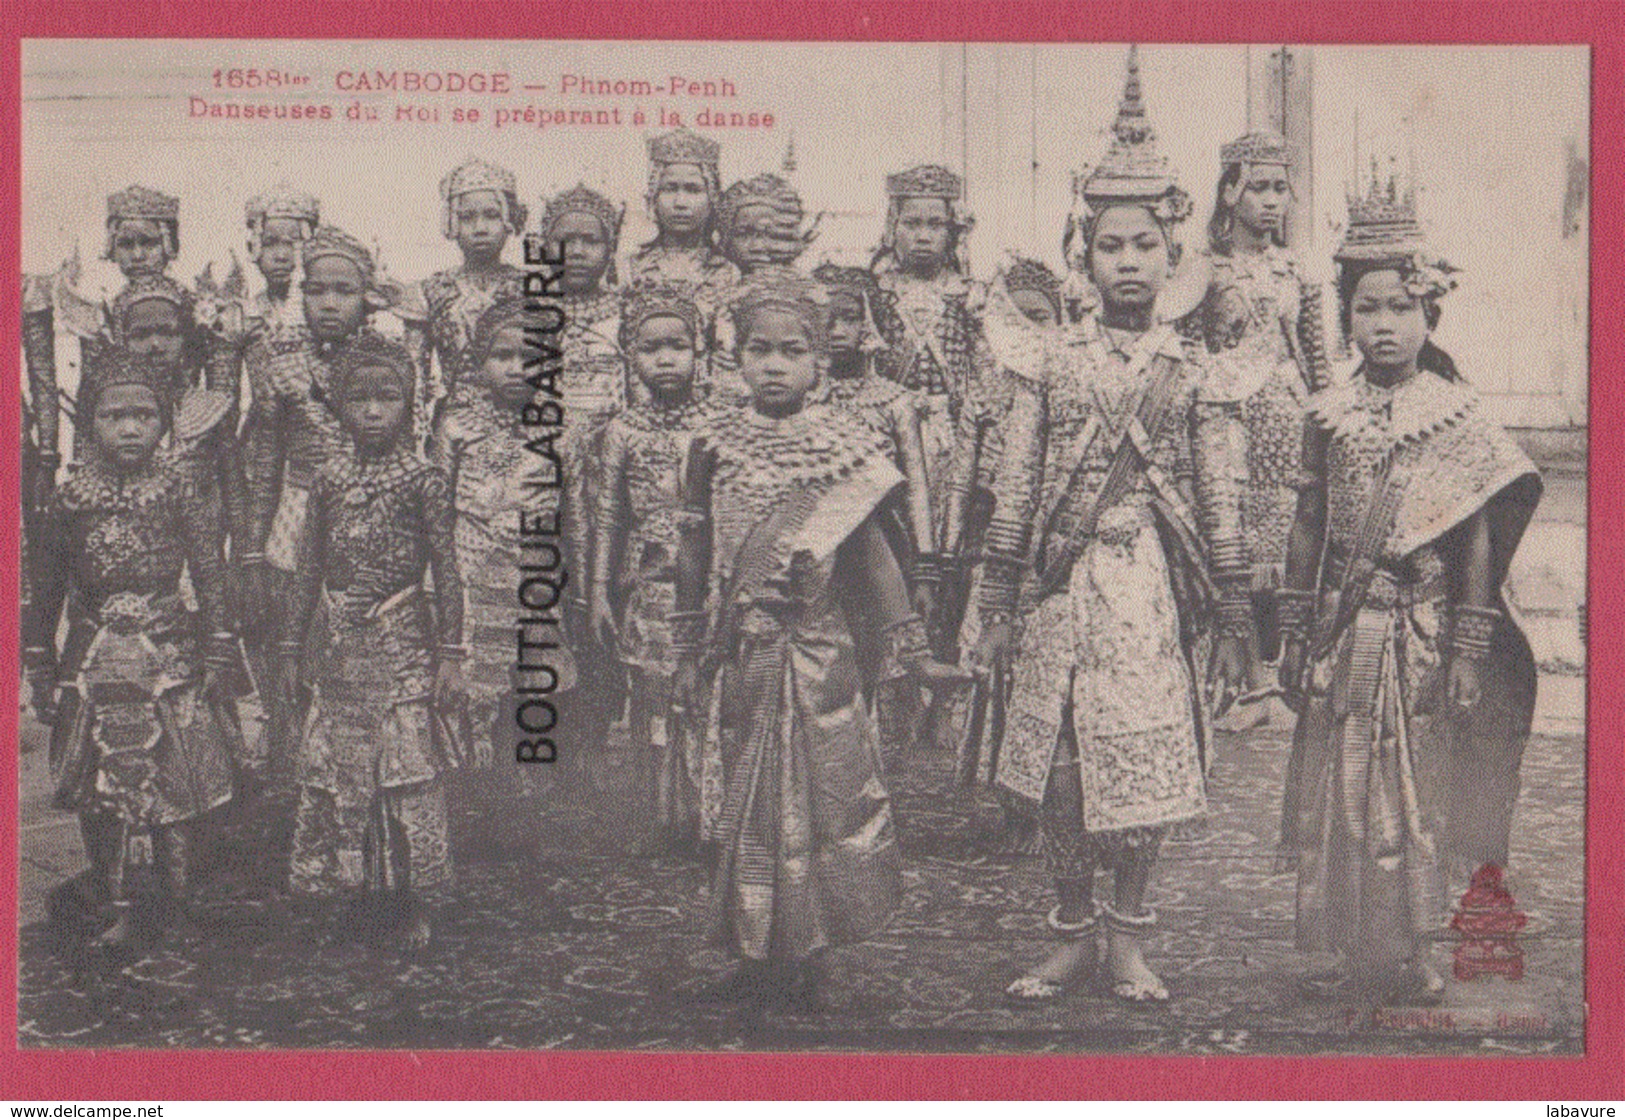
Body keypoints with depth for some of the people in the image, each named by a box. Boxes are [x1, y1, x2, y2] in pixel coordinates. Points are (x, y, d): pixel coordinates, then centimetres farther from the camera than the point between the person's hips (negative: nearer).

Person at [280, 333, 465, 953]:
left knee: (408, 770, -2)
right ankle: (362, 890, 21)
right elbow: (308, 568, 11)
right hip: (337, 646, 4)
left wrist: (451, 654, -7)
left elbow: (447, 573, -4)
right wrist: (294, 648, 12)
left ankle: (415, 901, 10)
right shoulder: (329, 477, 5)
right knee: (331, 772, 7)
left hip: (400, 645, -4)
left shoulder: (423, 479, -5)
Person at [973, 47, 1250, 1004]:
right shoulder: (1049, 367, 5)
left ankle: (1130, 936, 18)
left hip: (1152, 587, -1)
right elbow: (1014, 492, 6)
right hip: (1063, 585, 1)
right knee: (1060, 767, 5)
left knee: (1148, 763, 1)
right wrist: (999, 604, 3)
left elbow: (1222, 505, 5)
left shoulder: (1196, 374, 4)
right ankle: (1074, 935, 20)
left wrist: (1232, 619, 3)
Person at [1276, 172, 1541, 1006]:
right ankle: (1355, 956, 18)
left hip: (1424, 631, -2)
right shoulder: (1329, 414, 3)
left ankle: (1405, 959, 18)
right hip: (1343, 627, 2)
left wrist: (1471, 651, -5)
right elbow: (1307, 527, 7)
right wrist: (1295, 634, 6)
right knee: (1337, 790, 6)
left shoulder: (1459, 416, -4)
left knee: (1415, 794, 5)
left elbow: (1479, 539, -3)